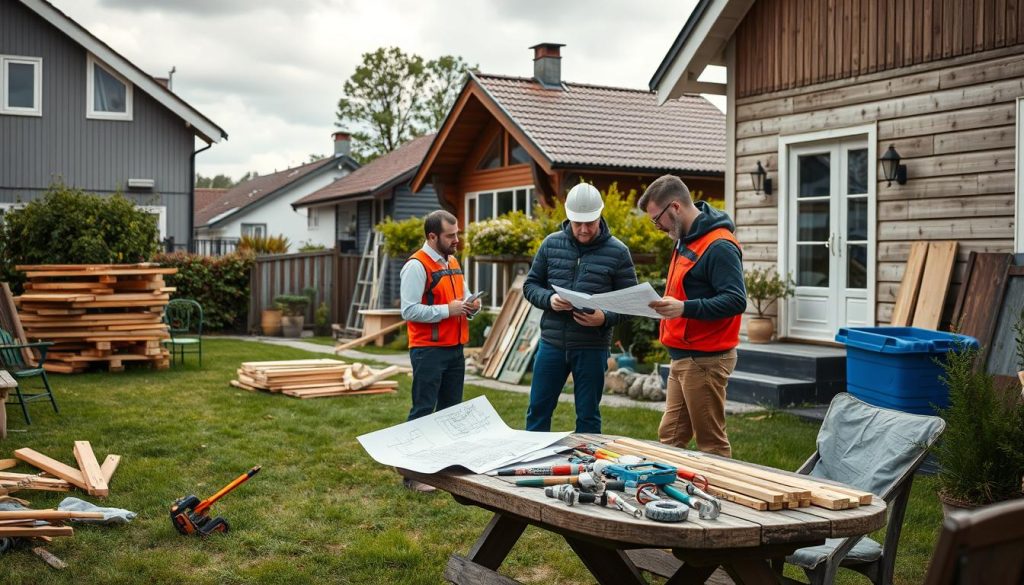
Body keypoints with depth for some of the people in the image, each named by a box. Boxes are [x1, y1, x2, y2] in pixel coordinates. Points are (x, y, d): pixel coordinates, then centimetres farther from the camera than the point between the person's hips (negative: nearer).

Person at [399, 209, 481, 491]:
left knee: (451, 410, 13)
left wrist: (471, 306, 3)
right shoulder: (417, 266, -12)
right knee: (423, 412, -4)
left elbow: (464, 298, 26)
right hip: (428, 351, -8)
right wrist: (447, 310, -20)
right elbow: (409, 310, -20)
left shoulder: (453, 263, 15)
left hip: (455, 349, 8)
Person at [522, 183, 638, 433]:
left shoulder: (617, 251, -3)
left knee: (588, 416, 10)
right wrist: (549, 299, -13)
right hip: (552, 344, 2)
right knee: (538, 410, 10)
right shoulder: (551, 243, 3)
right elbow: (530, 285, 9)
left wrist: (605, 318, -20)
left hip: (592, 347, -2)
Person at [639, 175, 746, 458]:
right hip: (683, 357, 10)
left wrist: (685, 308, -32)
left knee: (711, 442, 1)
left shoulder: (719, 246, -16)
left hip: (705, 360, -10)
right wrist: (667, 304, 10)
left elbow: (736, 300, -24)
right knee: (670, 436, 14)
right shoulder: (685, 240, 15)